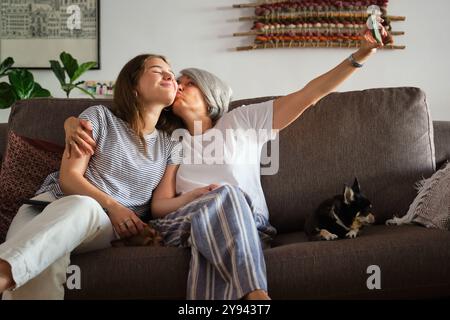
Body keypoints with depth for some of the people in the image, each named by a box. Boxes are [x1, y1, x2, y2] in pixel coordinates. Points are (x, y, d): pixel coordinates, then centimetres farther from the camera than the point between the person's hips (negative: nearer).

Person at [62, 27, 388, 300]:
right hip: (191, 221, 1)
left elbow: (309, 95, 11)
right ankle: (256, 294, -50)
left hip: (248, 225, -1)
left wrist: (362, 54, 4)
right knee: (225, 195, -35)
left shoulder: (242, 119, 18)